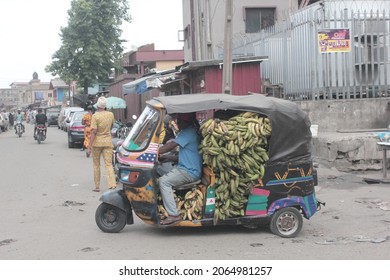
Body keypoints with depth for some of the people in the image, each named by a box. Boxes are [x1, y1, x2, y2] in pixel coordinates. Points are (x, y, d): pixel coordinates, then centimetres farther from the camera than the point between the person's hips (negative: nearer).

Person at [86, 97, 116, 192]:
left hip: (97, 142, -3)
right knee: (109, 164, -1)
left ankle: (97, 186, 16)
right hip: (108, 142, 3)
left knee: (96, 165, 11)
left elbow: (93, 132, -17)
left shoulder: (95, 116, -12)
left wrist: (89, 146, -15)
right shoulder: (111, 115, 2)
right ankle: (112, 185, -16)